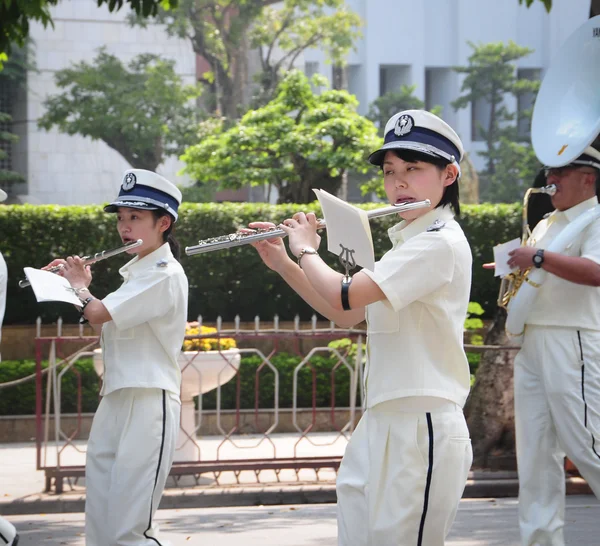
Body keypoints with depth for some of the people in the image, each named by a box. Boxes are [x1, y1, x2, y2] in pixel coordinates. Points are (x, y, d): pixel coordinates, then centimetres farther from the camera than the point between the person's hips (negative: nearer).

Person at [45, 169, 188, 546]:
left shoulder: (165, 275, -13)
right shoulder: (136, 271, 17)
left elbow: (97, 313, -20)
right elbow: (102, 318, 26)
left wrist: (79, 286, 0)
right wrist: (79, 283, 15)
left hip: (147, 405, -9)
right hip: (115, 402, 9)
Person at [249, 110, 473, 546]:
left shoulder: (440, 243, -15)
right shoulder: (407, 242, 17)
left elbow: (344, 296, -22)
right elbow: (346, 316, 22)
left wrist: (307, 251, -3)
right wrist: (282, 263, 13)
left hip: (421, 431, -10)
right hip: (381, 427, 10)